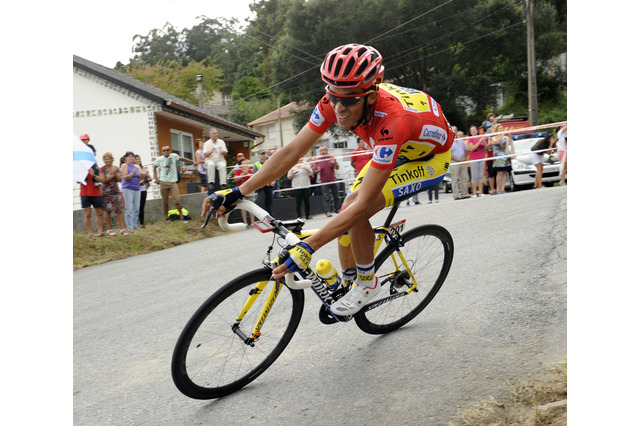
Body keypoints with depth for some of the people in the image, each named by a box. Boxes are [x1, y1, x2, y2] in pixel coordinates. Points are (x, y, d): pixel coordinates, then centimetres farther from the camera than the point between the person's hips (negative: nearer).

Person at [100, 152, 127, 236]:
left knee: (119, 210, -1)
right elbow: (104, 180, -11)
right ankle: (109, 230, 8)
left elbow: (120, 179, 3)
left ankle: (123, 229, -1)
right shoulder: (102, 169, -2)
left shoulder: (116, 168, 10)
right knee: (108, 211, 1)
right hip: (107, 192, -3)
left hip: (116, 191, 3)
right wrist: (112, 175, -11)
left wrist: (115, 172, -10)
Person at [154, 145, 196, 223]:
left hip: (173, 182, -1)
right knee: (165, 202, 5)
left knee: (177, 200, -13)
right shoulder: (159, 159, 3)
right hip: (163, 182, 1)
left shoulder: (174, 156, 0)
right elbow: (154, 167, 20)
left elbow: (182, 159, 18)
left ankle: (181, 217, -7)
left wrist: (192, 162, 24)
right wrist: (156, 178, 13)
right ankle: (166, 217, 19)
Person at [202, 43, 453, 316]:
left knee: (357, 211, -25)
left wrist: (307, 248, -45)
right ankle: (347, 283, 21)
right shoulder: (335, 102, -24)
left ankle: (367, 283, 0)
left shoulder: (392, 121, -43)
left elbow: (362, 204, -42)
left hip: (430, 157, -7)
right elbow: (292, 151, -20)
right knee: (348, 208, -3)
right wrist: (237, 193, -26)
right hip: (394, 151, 7)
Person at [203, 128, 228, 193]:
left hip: (220, 160, 1)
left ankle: (223, 183, -36)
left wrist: (223, 152, -17)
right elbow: (205, 155, -2)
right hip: (210, 160, -1)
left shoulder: (221, 142, 11)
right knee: (211, 165, -38)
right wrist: (211, 151, -21)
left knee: (223, 166, -34)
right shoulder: (207, 143, 5)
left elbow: (225, 154, 7)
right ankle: (211, 182, -35)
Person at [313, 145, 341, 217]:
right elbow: (314, 171, 0)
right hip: (324, 182, -2)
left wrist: (334, 163, -24)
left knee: (336, 196, 9)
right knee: (326, 197, -7)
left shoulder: (332, 158, 0)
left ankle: (337, 209, 22)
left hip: (333, 180, 2)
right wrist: (317, 170, -23)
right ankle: (327, 211, -5)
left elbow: (337, 168, -4)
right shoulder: (317, 160, -2)